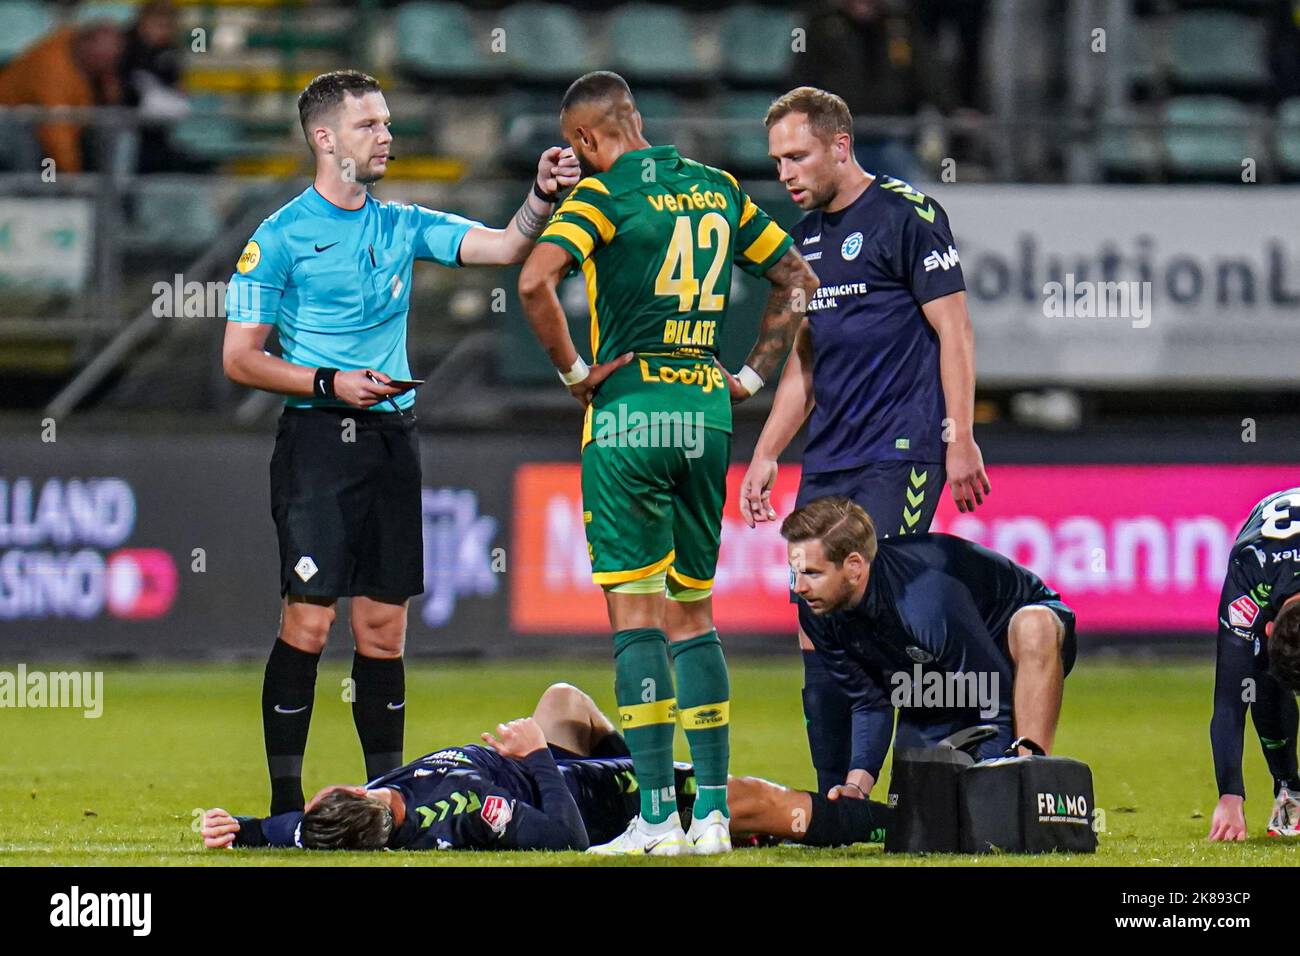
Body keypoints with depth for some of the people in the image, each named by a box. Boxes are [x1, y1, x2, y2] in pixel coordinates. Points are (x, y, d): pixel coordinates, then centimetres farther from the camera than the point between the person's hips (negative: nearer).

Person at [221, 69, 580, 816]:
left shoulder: (404, 226, 12)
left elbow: (504, 246, 5)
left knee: (384, 628, 7)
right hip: (319, 441, -5)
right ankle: (285, 803, -5)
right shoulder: (281, 237, -3)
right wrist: (330, 384, -13)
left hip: (393, 438, 5)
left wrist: (543, 197, -13)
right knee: (310, 621, -10)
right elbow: (240, 358, -3)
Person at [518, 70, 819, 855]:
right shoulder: (718, 189, 11)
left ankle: (657, 814, -8)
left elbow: (536, 280, -22)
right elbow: (797, 278, 19)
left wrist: (573, 369, -9)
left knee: (636, 612, -4)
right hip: (706, 411, 6)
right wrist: (755, 374, 18)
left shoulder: (602, 194, -7)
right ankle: (712, 812, 6)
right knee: (693, 611, 11)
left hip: (630, 411, -6)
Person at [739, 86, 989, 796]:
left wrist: (960, 441, -14)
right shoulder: (804, 236, 17)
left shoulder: (907, 215, -5)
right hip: (826, 465, 8)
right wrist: (764, 457, 19)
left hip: (901, 457, -8)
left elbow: (953, 330, -8)